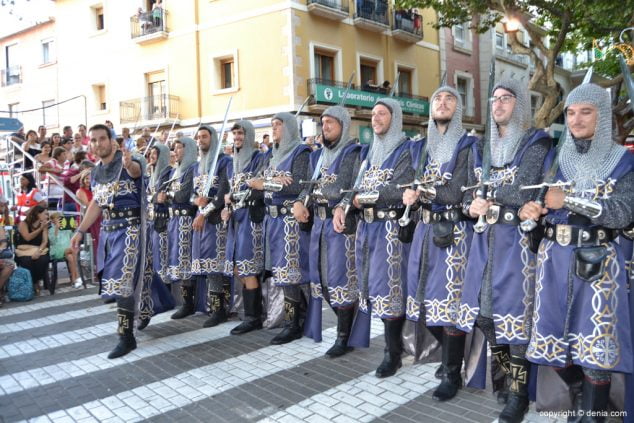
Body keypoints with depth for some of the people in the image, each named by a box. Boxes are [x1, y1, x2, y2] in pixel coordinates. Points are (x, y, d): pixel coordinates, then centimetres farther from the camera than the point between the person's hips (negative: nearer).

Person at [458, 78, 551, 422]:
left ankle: (518, 393, 11)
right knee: (482, 307, 7)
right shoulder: (481, 148, 15)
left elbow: (524, 192, -15)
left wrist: (488, 197, -9)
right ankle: (510, 377, 27)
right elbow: (469, 194, 9)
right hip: (485, 237, 6)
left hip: (516, 237, -5)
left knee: (513, 309, -4)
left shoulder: (536, 142, -3)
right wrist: (473, 205, -12)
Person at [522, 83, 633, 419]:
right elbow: (537, 200, 9)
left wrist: (568, 200, -18)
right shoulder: (556, 159, 8)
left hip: (599, 261, -3)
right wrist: (530, 209, -14)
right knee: (554, 337, 9)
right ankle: (581, 398, 34)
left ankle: (592, 413, 16)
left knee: (596, 343, -2)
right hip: (554, 257, 3)